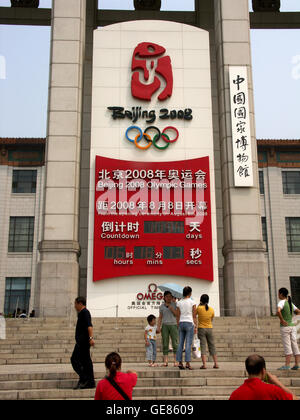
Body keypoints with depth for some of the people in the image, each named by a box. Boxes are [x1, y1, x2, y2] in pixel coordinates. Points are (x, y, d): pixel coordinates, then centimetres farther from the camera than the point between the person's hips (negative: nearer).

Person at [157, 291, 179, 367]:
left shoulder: (174, 305, 7)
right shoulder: (162, 306, 11)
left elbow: (177, 314, -2)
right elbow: (160, 317, 12)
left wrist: (171, 308, -10)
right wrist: (158, 327, 3)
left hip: (173, 324, -1)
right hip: (165, 325, 2)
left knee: (175, 343, -6)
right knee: (165, 343, -2)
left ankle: (176, 361, -5)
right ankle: (165, 361, -1)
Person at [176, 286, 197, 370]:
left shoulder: (179, 303, 5)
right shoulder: (192, 302, -3)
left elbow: (178, 316, 7)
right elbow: (194, 316, -3)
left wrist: (178, 325, 14)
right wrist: (195, 326, 1)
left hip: (181, 323, 4)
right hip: (189, 323, -4)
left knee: (180, 344, 6)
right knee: (188, 344, -5)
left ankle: (179, 362, 4)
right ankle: (187, 363, -8)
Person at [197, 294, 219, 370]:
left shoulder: (199, 308, -11)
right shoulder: (211, 310, -2)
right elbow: (212, 319, 10)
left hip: (201, 329, -2)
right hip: (209, 329, 3)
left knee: (203, 346, -2)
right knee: (212, 346, 11)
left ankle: (204, 364, -10)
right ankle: (216, 364, 10)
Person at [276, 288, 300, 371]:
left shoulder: (282, 302, -11)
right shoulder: (290, 303, 11)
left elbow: (278, 311, -29)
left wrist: (282, 320, -19)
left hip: (285, 326, -7)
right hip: (292, 326, 7)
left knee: (287, 346, -6)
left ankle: (287, 365, -5)